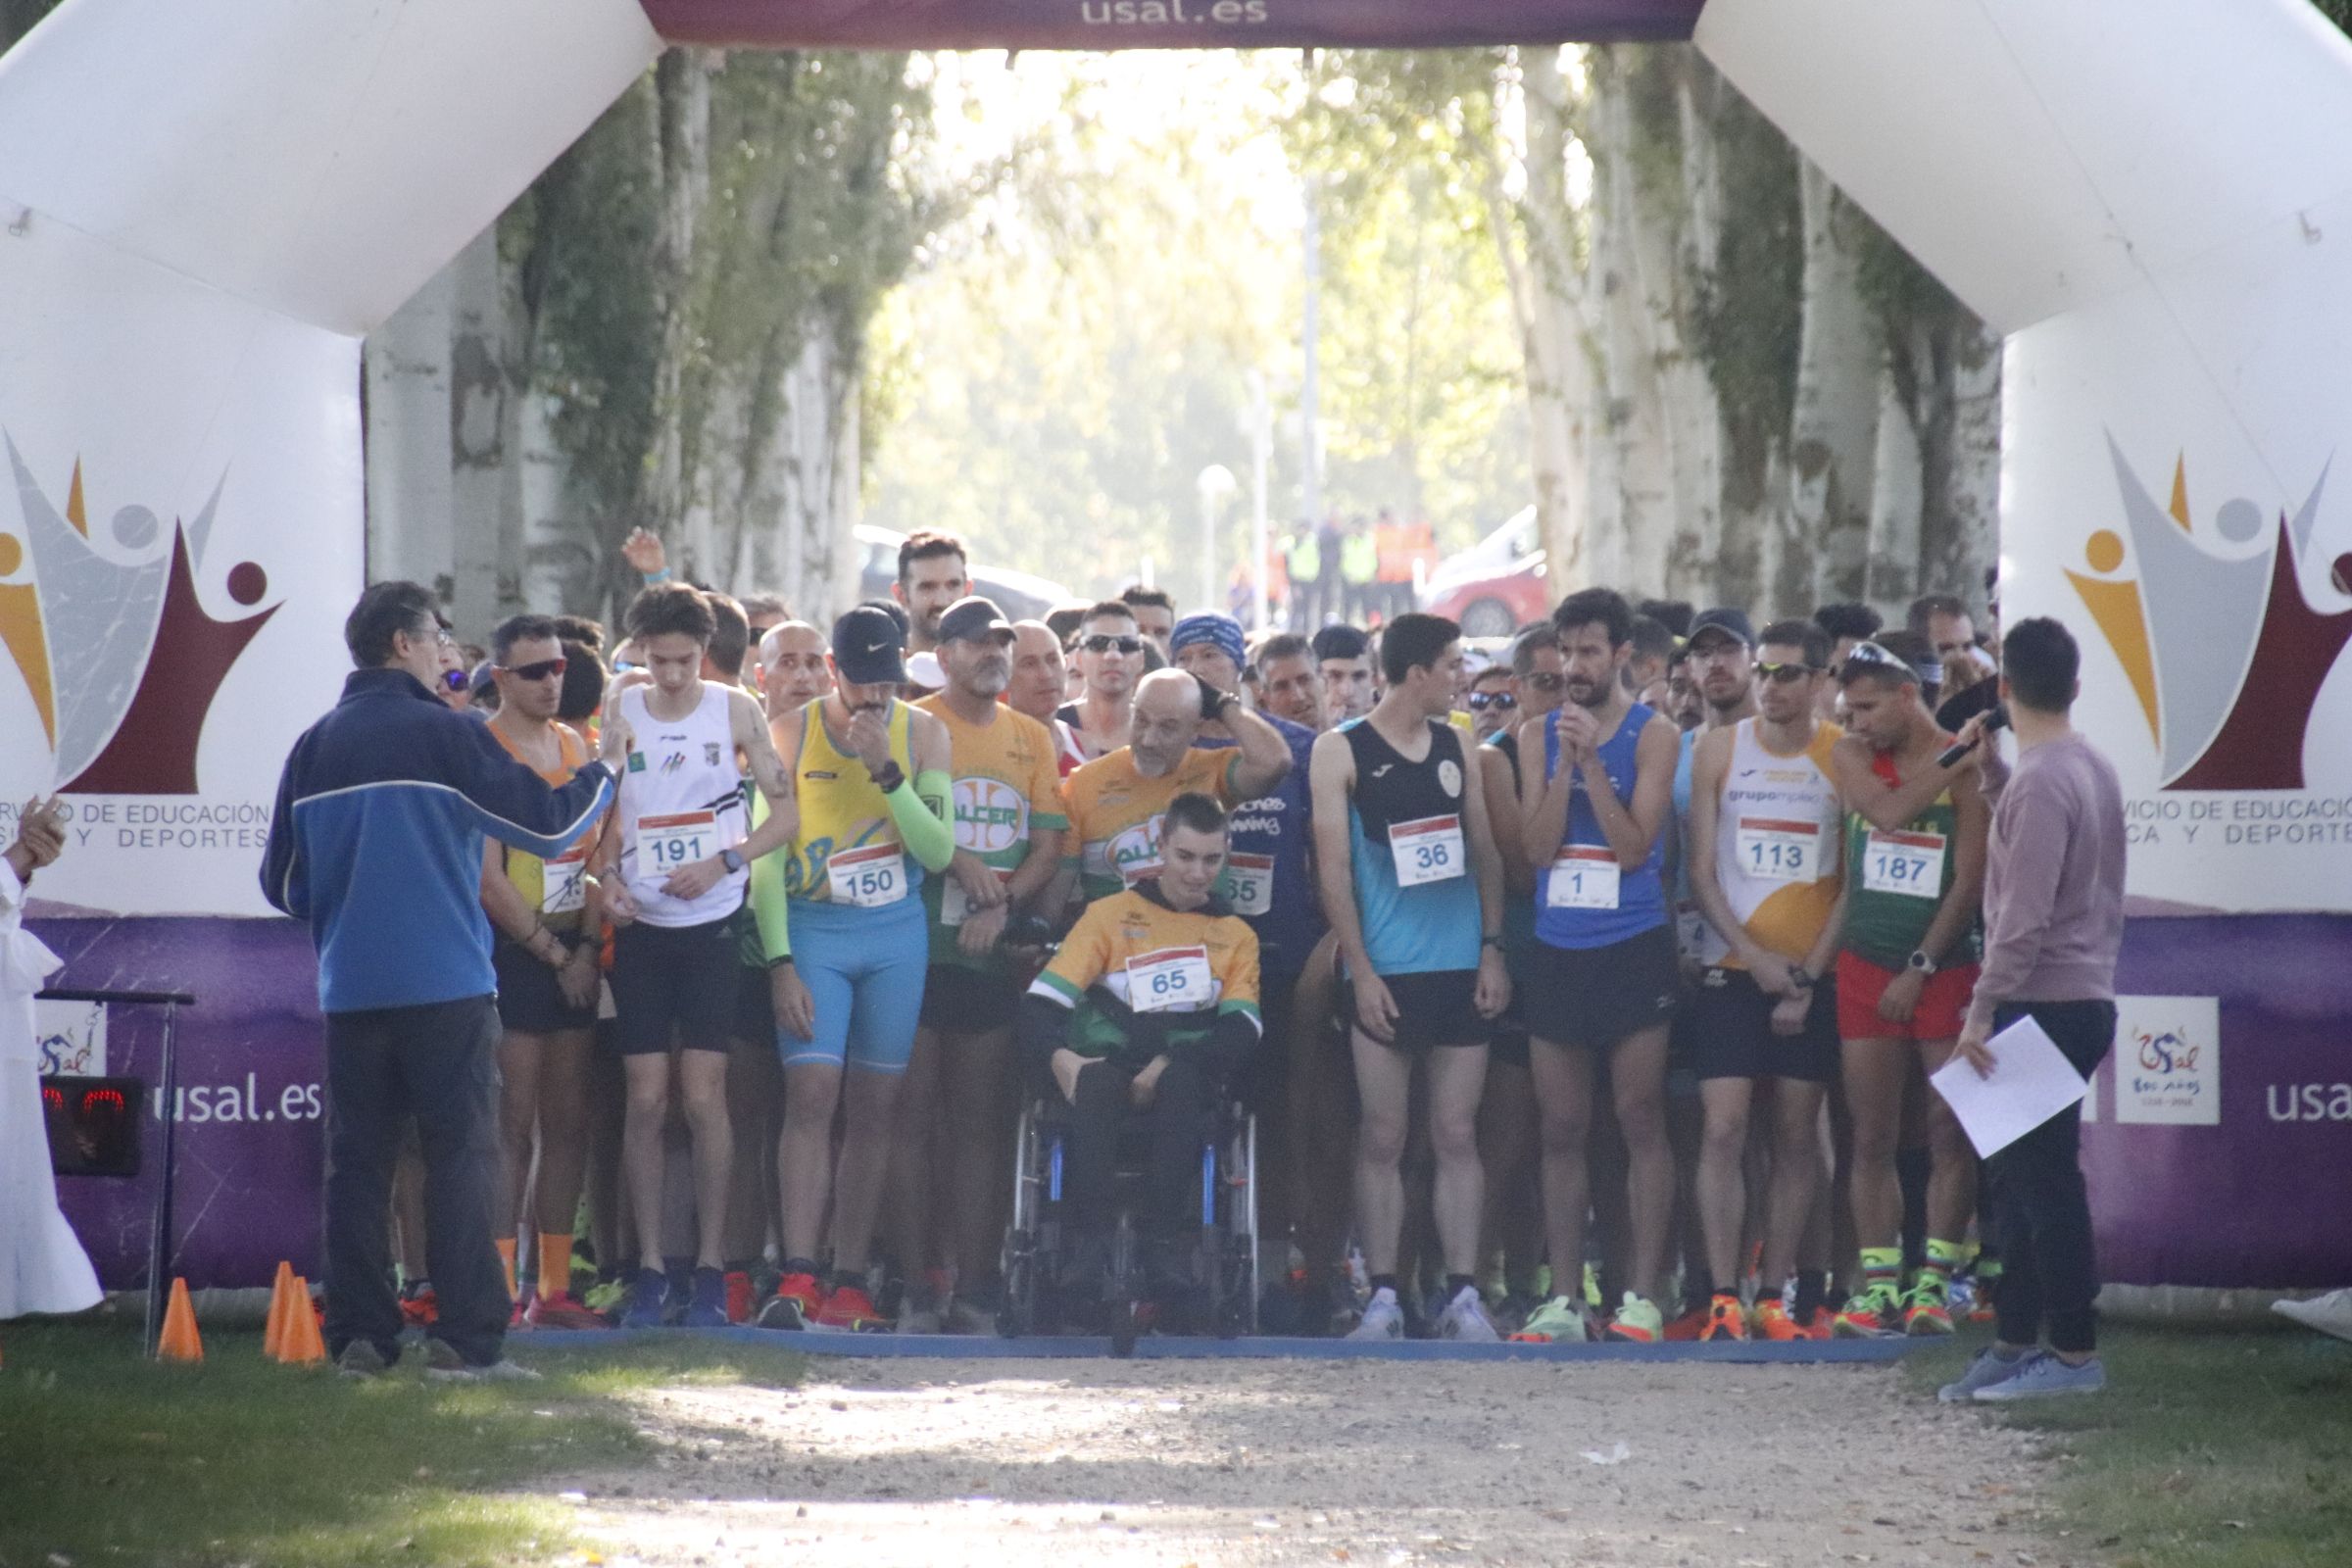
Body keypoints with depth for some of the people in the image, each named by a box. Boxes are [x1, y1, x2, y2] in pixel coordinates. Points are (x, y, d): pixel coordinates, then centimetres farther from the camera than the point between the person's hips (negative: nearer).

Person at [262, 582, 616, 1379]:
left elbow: (283, 882, 12)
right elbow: (546, 824, -6)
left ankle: (359, 1335, 4)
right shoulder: (444, 736, -7)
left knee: (357, 1162, 6)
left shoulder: (315, 748, 7)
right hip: (446, 984, -4)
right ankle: (466, 1336, -7)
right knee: (460, 1155, -2)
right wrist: (602, 774, 12)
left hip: (351, 987, 4)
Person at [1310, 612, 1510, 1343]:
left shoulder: (1459, 750, 11)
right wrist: (1359, 968, -9)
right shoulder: (1340, 752, 0)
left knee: (1457, 1136, 2)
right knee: (1382, 1139, -1)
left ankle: (1463, 1295, 3)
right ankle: (1383, 1297, 3)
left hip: (1461, 971, 3)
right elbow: (1332, 866, -3)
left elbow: (1485, 852, 13)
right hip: (1385, 974, -3)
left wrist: (1492, 951, 4)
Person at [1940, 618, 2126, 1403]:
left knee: (2042, 1177, -6)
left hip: (2044, 1004, -10)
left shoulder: (2038, 783, -17)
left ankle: (2074, 1351, -3)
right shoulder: (2095, 769, 12)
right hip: (2087, 996, 10)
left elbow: (2025, 915, -22)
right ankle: (2014, 1341, 17)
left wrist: (1983, 1008, -19)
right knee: (2017, 1175, 13)